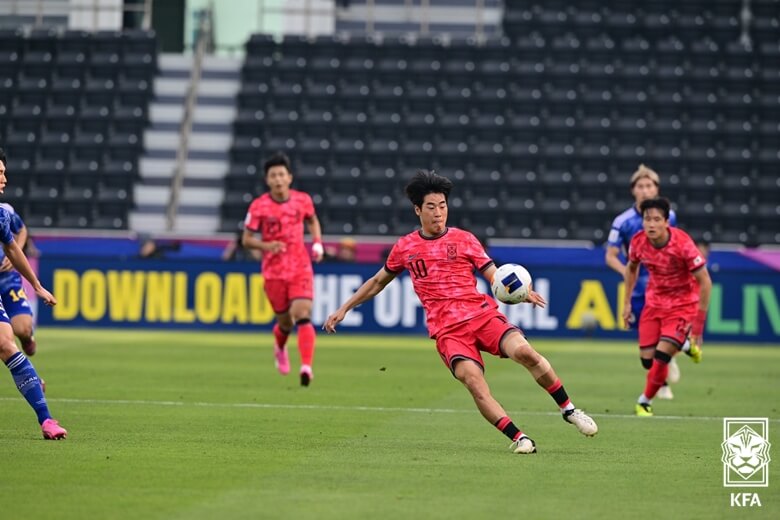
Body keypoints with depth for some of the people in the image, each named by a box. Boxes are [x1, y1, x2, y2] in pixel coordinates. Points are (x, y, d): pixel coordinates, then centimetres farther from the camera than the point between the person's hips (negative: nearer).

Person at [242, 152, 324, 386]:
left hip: (301, 268, 0)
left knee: (302, 315, -19)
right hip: (273, 272, 0)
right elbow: (247, 239, -2)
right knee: (285, 322, 9)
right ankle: (280, 348, 45)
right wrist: (267, 246, -21)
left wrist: (317, 243, 2)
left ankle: (306, 367, -26)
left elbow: (312, 220, 19)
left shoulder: (303, 200, -2)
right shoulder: (259, 206, -8)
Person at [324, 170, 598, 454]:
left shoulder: (463, 239, 10)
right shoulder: (405, 247, 13)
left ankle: (568, 409, -8)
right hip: (447, 331, 0)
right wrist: (344, 308, 27)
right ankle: (518, 438, -25)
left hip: (483, 314, 0)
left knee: (524, 352, -25)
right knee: (474, 382, -27)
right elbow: (378, 282, 28)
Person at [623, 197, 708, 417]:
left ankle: (645, 401, 7)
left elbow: (705, 281, -19)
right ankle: (683, 345, 32)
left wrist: (699, 321, -17)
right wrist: (627, 303, 9)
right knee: (648, 357, -1)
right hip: (654, 301, 5)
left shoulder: (683, 244, -26)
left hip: (682, 304, -5)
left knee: (662, 355, -16)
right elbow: (631, 268, 12)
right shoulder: (638, 242, -12)